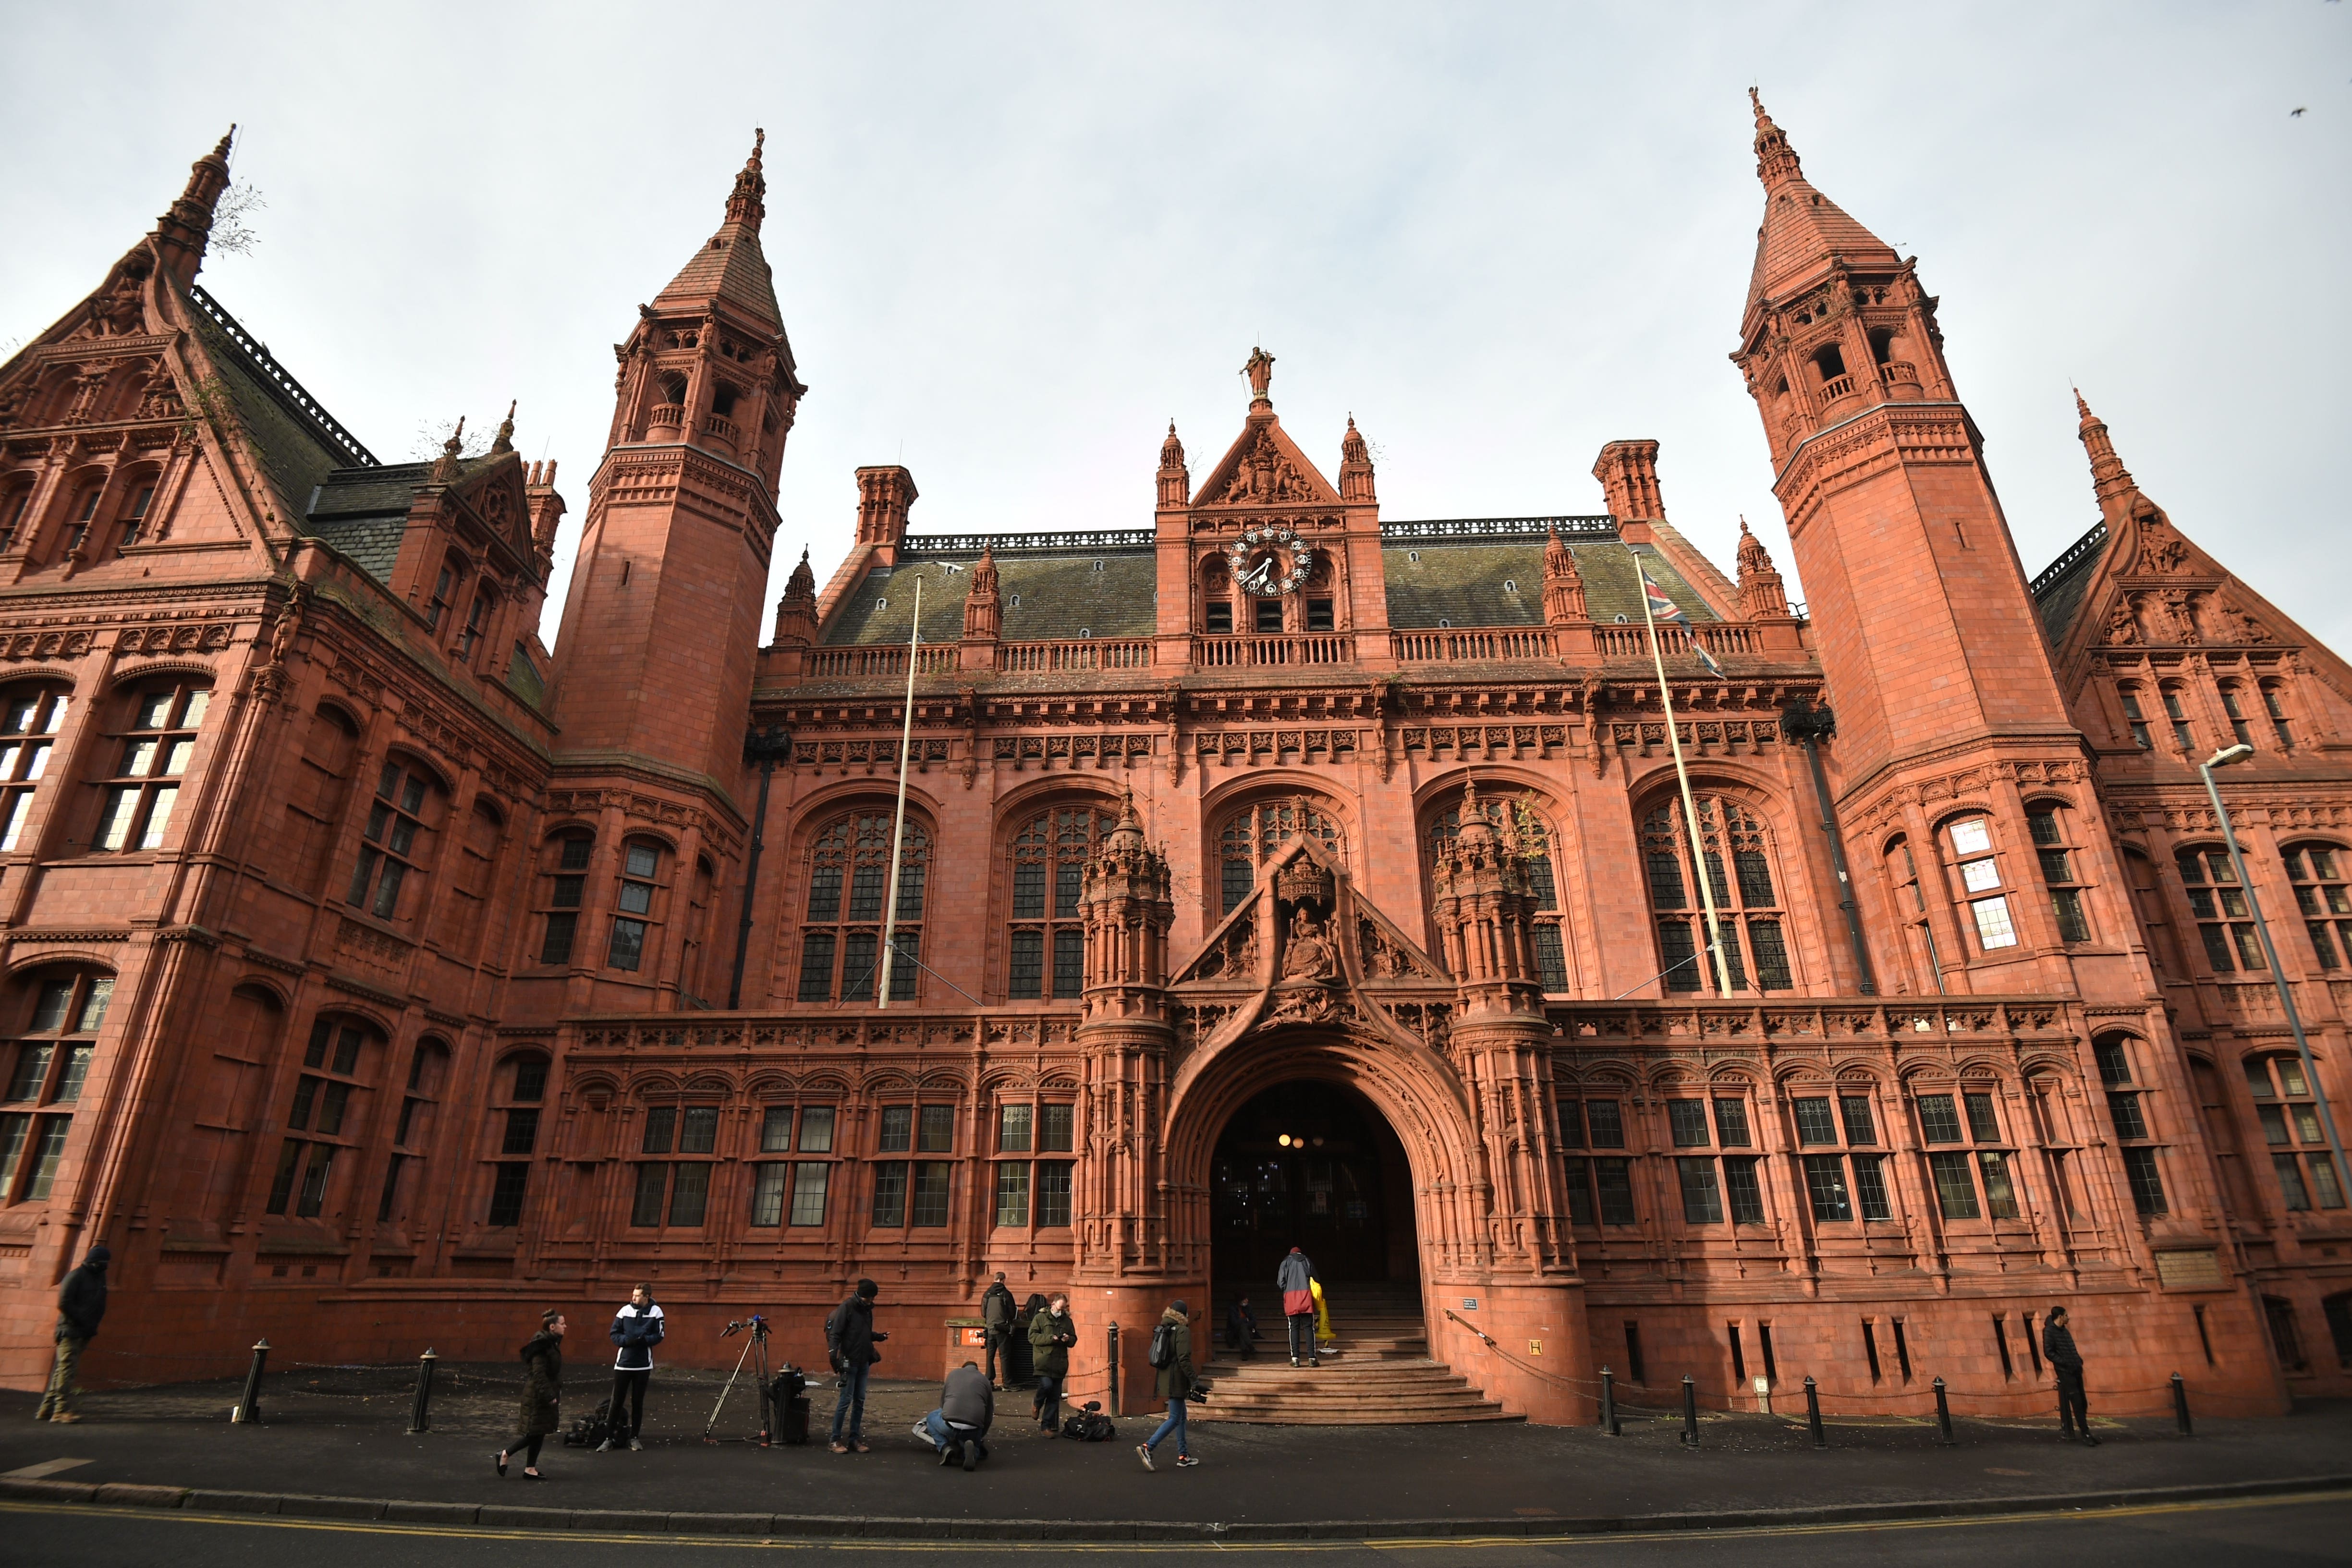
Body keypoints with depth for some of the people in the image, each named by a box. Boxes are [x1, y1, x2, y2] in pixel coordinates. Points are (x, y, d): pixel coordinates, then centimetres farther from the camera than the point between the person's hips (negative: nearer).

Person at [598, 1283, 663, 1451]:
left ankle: (633, 1438, 20)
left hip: (643, 1365, 0)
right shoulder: (625, 1311, -4)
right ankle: (609, 1438, 13)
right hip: (623, 1363, 0)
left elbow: (659, 1336, -5)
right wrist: (627, 1340, -19)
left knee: (638, 1402, 8)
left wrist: (642, 1340, -21)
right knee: (617, 1402, 2)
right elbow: (614, 1334, 0)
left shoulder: (655, 1312, -5)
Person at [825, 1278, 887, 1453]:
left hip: (864, 1363, 7)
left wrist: (879, 1337, 4)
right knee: (846, 1401, -4)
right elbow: (835, 1334, -16)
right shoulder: (846, 1308, -11)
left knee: (860, 1401, 9)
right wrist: (833, 1356, -26)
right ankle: (836, 1440, 6)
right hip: (849, 1362, -7)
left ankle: (855, 1438, 15)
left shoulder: (867, 1309, 11)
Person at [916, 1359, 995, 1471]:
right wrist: (981, 1437, 37)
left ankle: (945, 1448, 7)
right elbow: (989, 1414, 23)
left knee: (932, 1418, 32)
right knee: (981, 1452, 31)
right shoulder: (984, 1380, 23)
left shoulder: (954, 1374, 23)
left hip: (949, 1425, 0)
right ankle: (970, 1450, -7)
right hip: (973, 1429, 1)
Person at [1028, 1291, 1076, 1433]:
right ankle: (1037, 1404, 10)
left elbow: (1074, 1340, 18)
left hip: (1059, 1363, 4)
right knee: (1046, 1385, -22)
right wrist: (1051, 1338, -16)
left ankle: (1048, 1425, 15)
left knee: (1055, 1397, 4)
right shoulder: (1041, 1318, 0)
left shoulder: (1067, 1321, 13)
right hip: (1043, 1361, -4)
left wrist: (1068, 1339, -6)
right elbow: (1032, 1336, -7)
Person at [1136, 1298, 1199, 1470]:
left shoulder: (1162, 1329, 11)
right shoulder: (1183, 1331, -14)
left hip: (1165, 1378, 9)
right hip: (1177, 1380, -9)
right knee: (1175, 1419, -4)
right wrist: (1194, 1381, -17)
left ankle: (1183, 1456, 20)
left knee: (1181, 1417, 17)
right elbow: (1184, 1359, -21)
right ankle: (1147, 1447, -11)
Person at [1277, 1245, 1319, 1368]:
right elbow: (1315, 1280, 10)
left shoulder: (1286, 1262, 13)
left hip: (1291, 1296, 0)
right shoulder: (1307, 1261, 16)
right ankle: (1311, 1358, -5)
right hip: (1306, 1295, 0)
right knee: (1308, 1327, 2)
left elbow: (1280, 1282, 4)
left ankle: (1295, 1358, -2)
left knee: (1294, 1328, 3)